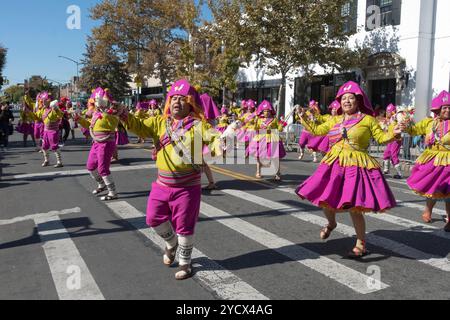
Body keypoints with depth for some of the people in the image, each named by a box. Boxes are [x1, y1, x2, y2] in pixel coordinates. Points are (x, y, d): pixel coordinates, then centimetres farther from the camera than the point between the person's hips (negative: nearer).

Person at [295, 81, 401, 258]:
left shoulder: (367, 119, 2)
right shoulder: (335, 121, 14)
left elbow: (381, 137, 3)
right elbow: (317, 130, 20)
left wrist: (393, 133, -15)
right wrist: (303, 118, 17)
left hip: (357, 165, -5)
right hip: (334, 164, 5)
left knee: (354, 207, -8)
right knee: (324, 199, 7)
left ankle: (361, 244, 11)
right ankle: (331, 223, 41)